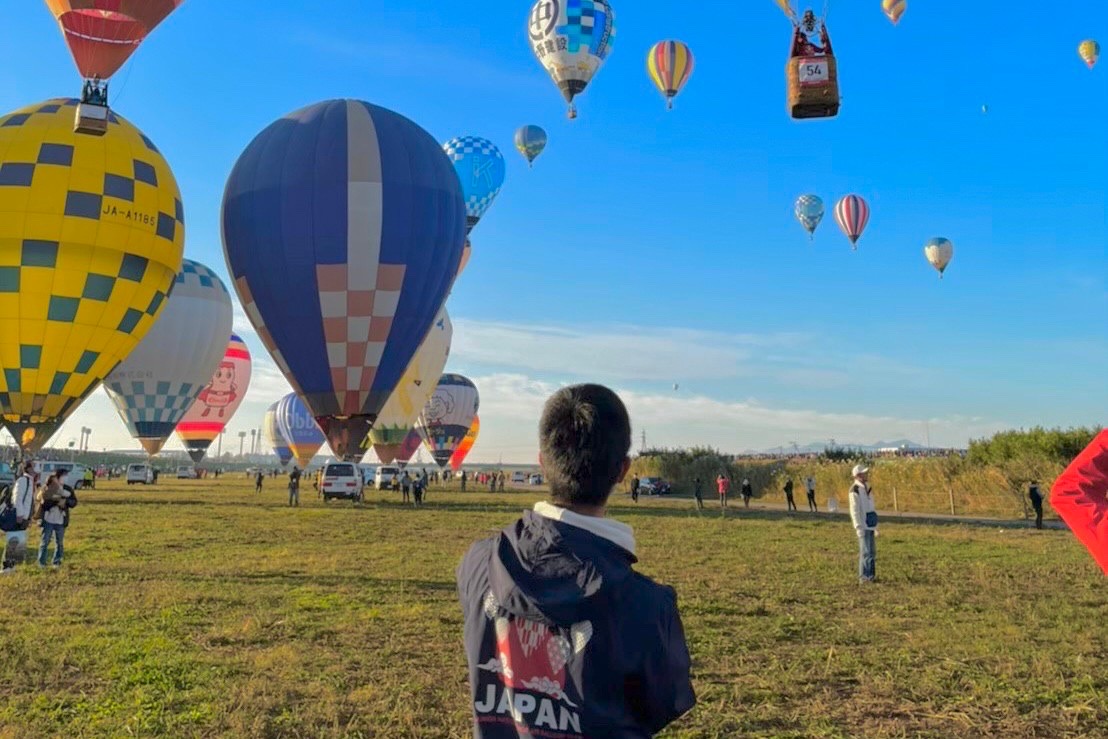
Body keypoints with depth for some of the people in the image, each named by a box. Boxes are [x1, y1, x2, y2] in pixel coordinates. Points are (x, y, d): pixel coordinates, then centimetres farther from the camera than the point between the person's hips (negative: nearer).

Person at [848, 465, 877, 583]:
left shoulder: (867, 488, 14)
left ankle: (871, 575, 18)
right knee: (865, 551, -7)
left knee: (872, 551, 11)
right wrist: (859, 527, -19)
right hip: (863, 525, -8)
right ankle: (864, 576, -1)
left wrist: (875, 526, 18)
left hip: (870, 524, 8)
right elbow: (854, 510, -15)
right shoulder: (855, 489, -12)